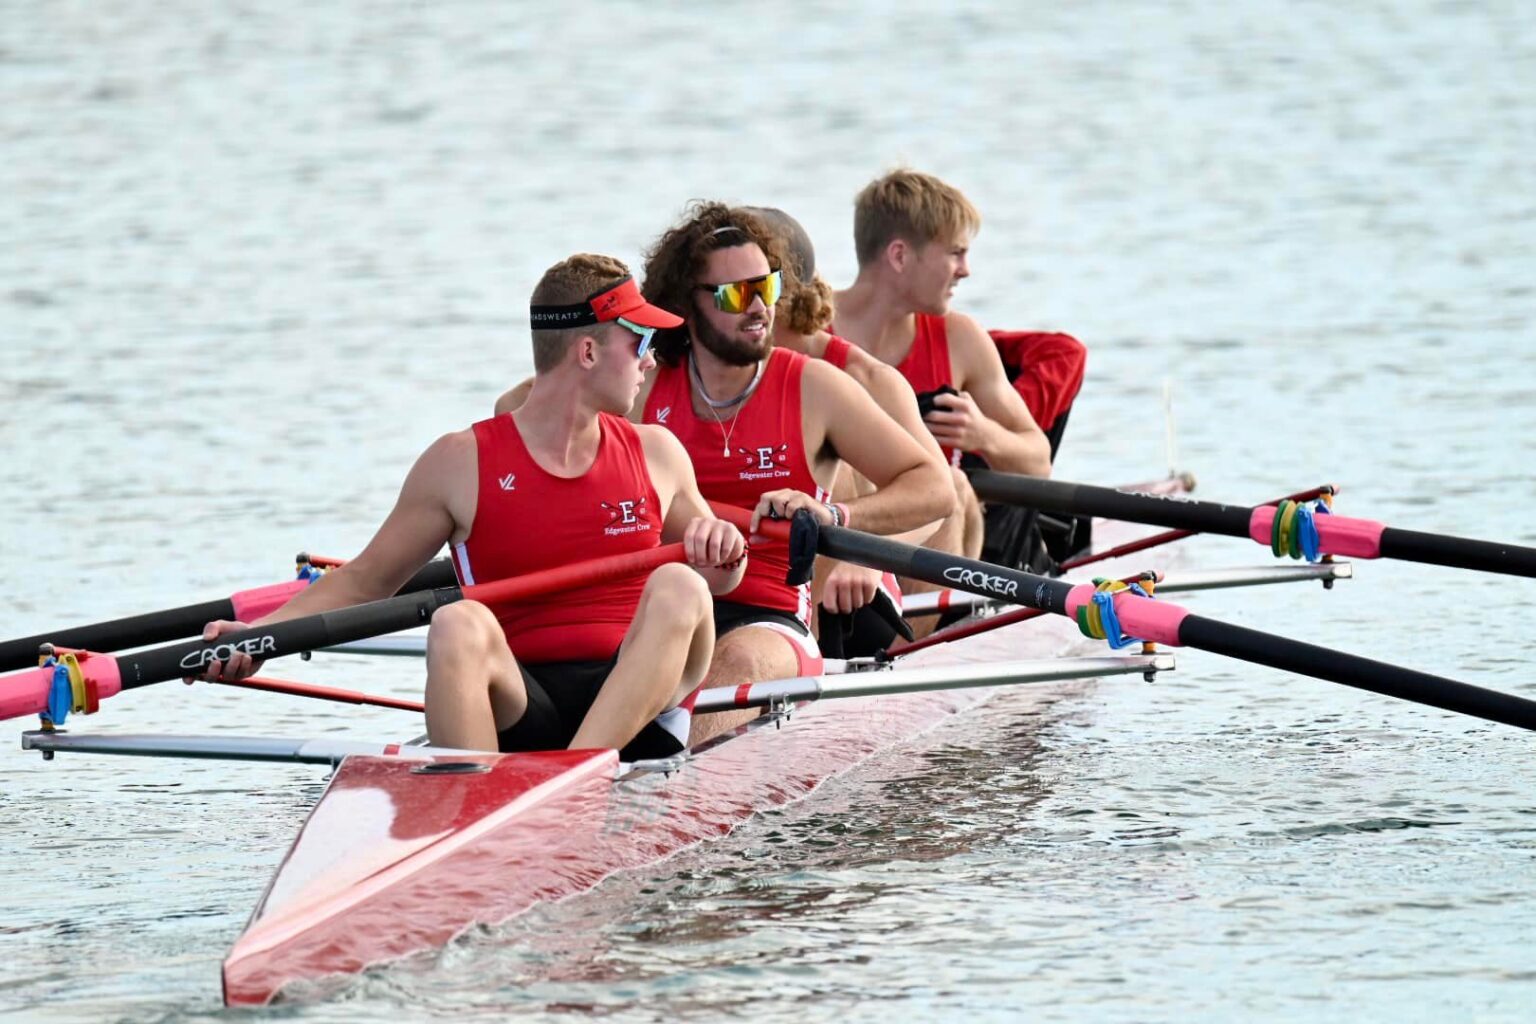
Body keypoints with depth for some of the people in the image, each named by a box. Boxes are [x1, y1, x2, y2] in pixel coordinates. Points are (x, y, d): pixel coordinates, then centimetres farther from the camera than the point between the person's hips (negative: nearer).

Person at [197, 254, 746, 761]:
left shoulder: (655, 454, 14)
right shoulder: (461, 464, 5)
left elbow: (714, 579, 25)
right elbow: (365, 580, 11)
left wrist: (722, 555, -1)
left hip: (638, 709, 2)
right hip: (520, 712, -2)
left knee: (676, 588, -28)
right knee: (458, 626, -32)